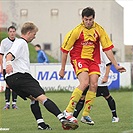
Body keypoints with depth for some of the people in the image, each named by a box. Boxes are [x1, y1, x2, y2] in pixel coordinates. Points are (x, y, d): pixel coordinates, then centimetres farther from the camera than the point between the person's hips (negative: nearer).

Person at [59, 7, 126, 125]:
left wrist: (116, 65, 2)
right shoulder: (76, 31, -13)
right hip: (78, 58, -4)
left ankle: (86, 115, 1)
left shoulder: (99, 30, -3)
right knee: (84, 82, -25)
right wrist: (62, 69, -1)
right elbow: (65, 50, -4)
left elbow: (107, 48, 4)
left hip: (93, 60, 4)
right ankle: (68, 111, -22)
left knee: (94, 85, -10)